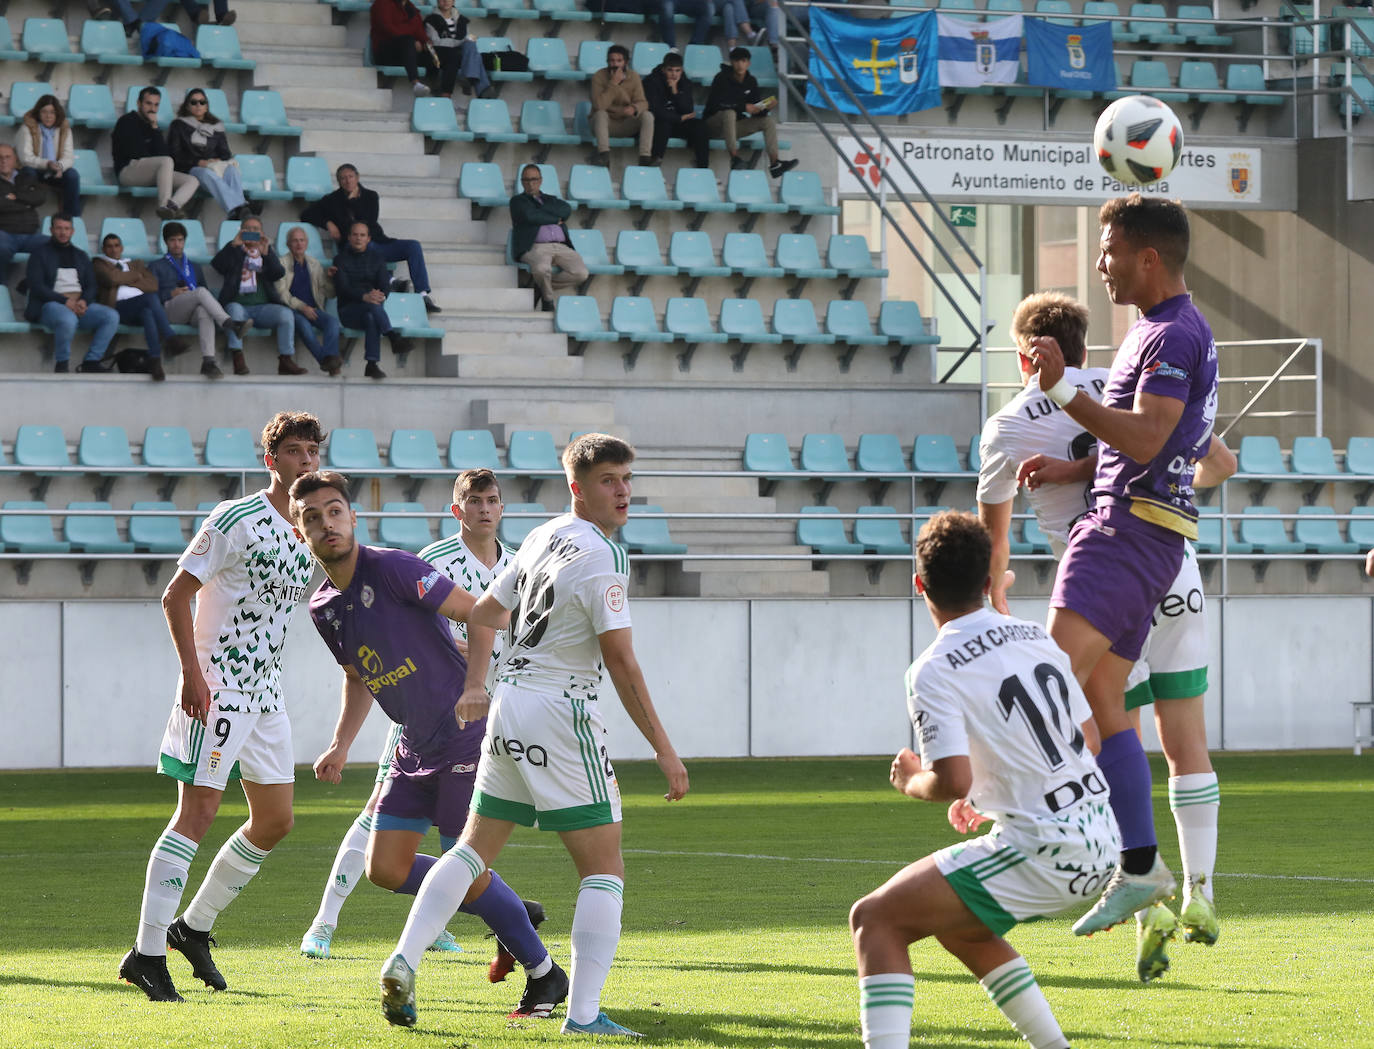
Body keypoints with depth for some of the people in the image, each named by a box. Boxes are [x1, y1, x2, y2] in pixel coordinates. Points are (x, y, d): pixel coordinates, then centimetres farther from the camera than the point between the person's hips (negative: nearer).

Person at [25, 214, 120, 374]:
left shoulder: (81, 256, 23)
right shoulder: (39, 252, 8)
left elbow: (92, 286, 16)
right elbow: (37, 286, -4)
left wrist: (84, 301, -9)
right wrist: (65, 301, -16)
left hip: (80, 305, 5)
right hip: (51, 304, -5)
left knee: (111, 316, -23)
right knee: (68, 319, -40)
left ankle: (91, 361, -18)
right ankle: (61, 365, -20)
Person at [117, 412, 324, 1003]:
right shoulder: (236, 521, -12)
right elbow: (176, 596, -12)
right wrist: (192, 672, -21)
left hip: (266, 690, 8)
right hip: (217, 686, -8)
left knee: (274, 821, 10)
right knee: (198, 810, -14)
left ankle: (194, 927, 25)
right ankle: (147, 953, -13)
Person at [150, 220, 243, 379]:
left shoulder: (195, 267, 34)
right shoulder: (157, 266, 24)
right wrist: (171, 294, -6)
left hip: (193, 311, 3)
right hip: (169, 308, -3)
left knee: (205, 312, -38)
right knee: (201, 292, -33)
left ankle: (208, 362, -56)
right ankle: (231, 324, -52)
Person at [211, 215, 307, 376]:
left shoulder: (267, 254, 20)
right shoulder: (234, 252, 17)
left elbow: (279, 273, 1)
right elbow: (216, 265, -2)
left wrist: (266, 253, -14)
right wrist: (234, 245, -12)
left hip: (263, 307, 2)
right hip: (238, 304, -2)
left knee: (286, 314, -24)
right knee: (234, 309, -36)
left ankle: (286, 361, -26)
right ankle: (238, 360, -40)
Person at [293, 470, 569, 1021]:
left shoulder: (393, 569, -16)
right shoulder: (324, 607, 8)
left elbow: (478, 615, -16)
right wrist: (340, 746, 12)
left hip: (465, 733, -8)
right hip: (415, 745, 8)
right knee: (386, 868, 3)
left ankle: (544, 976, 9)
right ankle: (510, 913, 21)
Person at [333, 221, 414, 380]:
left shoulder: (376, 259, 16)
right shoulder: (341, 259, 6)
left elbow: (385, 285, 5)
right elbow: (342, 288, -9)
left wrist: (381, 296, -21)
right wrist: (364, 297, -27)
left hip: (370, 310, 2)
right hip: (348, 311, -2)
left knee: (371, 319, -36)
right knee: (372, 306, -36)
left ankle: (372, 365, -45)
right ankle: (394, 337, -49)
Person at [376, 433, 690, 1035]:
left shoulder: (542, 539, 11)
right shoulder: (601, 556, -15)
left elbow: (482, 614, 22)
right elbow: (621, 664, -19)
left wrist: (474, 687, 29)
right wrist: (664, 751, -16)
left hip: (508, 709, 8)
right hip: (562, 715, -8)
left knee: (473, 849, 18)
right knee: (604, 871, -3)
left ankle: (403, 961, 4)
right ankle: (583, 1013, -11)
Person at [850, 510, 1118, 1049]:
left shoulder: (934, 672, -10)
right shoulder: (1036, 637, 12)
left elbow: (953, 782, -19)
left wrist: (911, 781, 4)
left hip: (1044, 852, -8)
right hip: (1101, 842, 8)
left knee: (875, 919, -3)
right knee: (955, 924, 29)